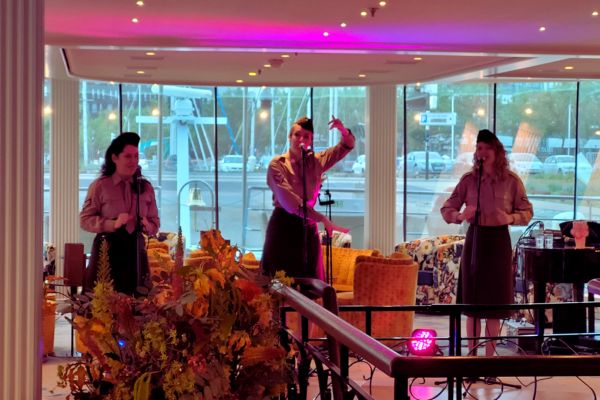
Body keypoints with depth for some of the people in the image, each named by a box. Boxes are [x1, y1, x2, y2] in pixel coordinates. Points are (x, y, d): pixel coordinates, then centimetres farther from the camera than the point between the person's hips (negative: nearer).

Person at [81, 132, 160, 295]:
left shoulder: (145, 187, 10)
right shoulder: (100, 186, 0)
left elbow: (155, 222, 15)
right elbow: (85, 220, -3)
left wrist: (148, 226, -8)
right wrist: (113, 224, -16)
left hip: (135, 250, 3)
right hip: (108, 249, -3)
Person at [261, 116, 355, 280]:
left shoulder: (315, 162, 7)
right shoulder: (277, 164, -9)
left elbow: (347, 146, 14)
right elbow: (289, 201, -21)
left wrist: (343, 130, -11)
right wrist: (323, 219, -28)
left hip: (307, 227, 5)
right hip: (284, 225, -5)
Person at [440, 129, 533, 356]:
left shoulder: (512, 181, -3)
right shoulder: (468, 179, 1)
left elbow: (527, 212, 3)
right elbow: (446, 210, 3)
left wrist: (510, 218, -17)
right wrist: (460, 215, -19)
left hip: (498, 241, -1)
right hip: (474, 239, 1)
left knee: (494, 303, 3)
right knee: (472, 302, 4)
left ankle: (490, 356, 12)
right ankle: (472, 354, 14)